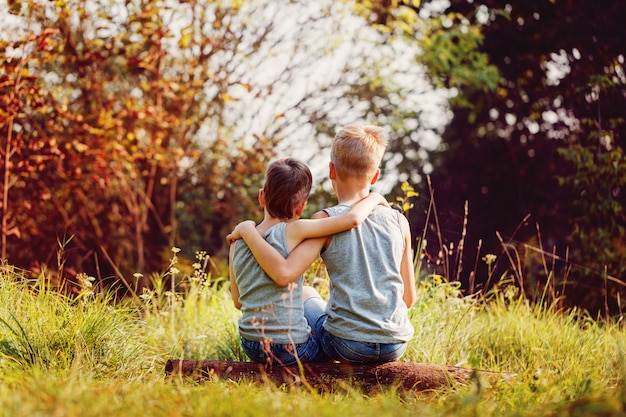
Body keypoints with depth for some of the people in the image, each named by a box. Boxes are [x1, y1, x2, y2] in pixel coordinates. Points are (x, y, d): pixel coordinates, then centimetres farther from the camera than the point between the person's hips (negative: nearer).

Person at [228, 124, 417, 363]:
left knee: (305, 295, 31)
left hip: (347, 346, -2)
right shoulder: (399, 221, 0)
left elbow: (284, 272, -24)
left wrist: (247, 231, -11)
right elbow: (409, 298, 5)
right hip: (396, 347, 3)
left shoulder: (326, 221, -11)